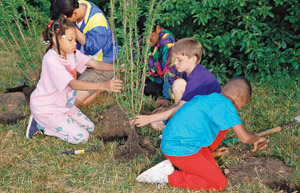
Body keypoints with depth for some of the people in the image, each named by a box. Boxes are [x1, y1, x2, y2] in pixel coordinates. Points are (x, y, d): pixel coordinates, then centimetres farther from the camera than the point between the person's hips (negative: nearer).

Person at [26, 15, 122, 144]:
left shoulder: (71, 53, -4)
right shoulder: (51, 60, -30)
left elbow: (94, 64, -12)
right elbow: (73, 84, -39)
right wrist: (103, 86, -49)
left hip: (63, 104, 9)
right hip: (46, 109, -9)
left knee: (89, 127, 7)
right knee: (81, 137, -11)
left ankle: (43, 123, 13)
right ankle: (41, 125, 2)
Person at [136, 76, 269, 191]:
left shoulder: (205, 99, 14)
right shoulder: (225, 104, -14)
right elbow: (244, 138, -18)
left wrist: (208, 151, 38)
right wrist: (257, 139, 5)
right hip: (182, 151, -9)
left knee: (225, 125, 17)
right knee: (220, 184, -2)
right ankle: (168, 177, -6)